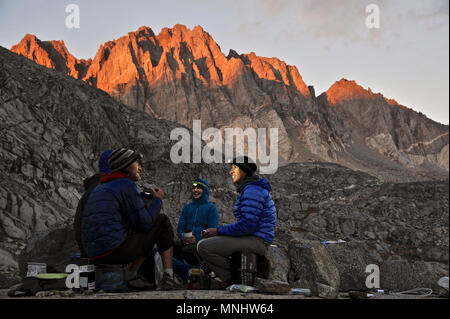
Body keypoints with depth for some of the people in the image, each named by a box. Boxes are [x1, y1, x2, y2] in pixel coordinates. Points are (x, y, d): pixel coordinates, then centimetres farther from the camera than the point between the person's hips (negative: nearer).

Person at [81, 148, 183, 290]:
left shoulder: (101, 188, 22)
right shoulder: (126, 184, -6)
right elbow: (145, 223, -7)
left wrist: (151, 197, 17)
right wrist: (158, 200, 7)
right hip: (115, 250, -9)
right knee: (162, 221, 6)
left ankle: (132, 275, 14)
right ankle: (168, 278, 5)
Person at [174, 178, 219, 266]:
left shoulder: (211, 208, 9)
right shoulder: (187, 207, 23)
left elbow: (212, 230, -2)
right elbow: (180, 226, 16)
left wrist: (197, 239, -19)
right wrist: (182, 236, -9)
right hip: (186, 241, 3)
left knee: (187, 250, -37)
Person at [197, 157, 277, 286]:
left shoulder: (252, 190, -15)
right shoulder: (248, 188, 19)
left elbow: (247, 225, -23)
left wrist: (218, 231, -13)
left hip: (256, 241, -11)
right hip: (252, 238, 11)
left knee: (203, 246, -18)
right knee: (208, 240, 23)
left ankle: (233, 279, -7)